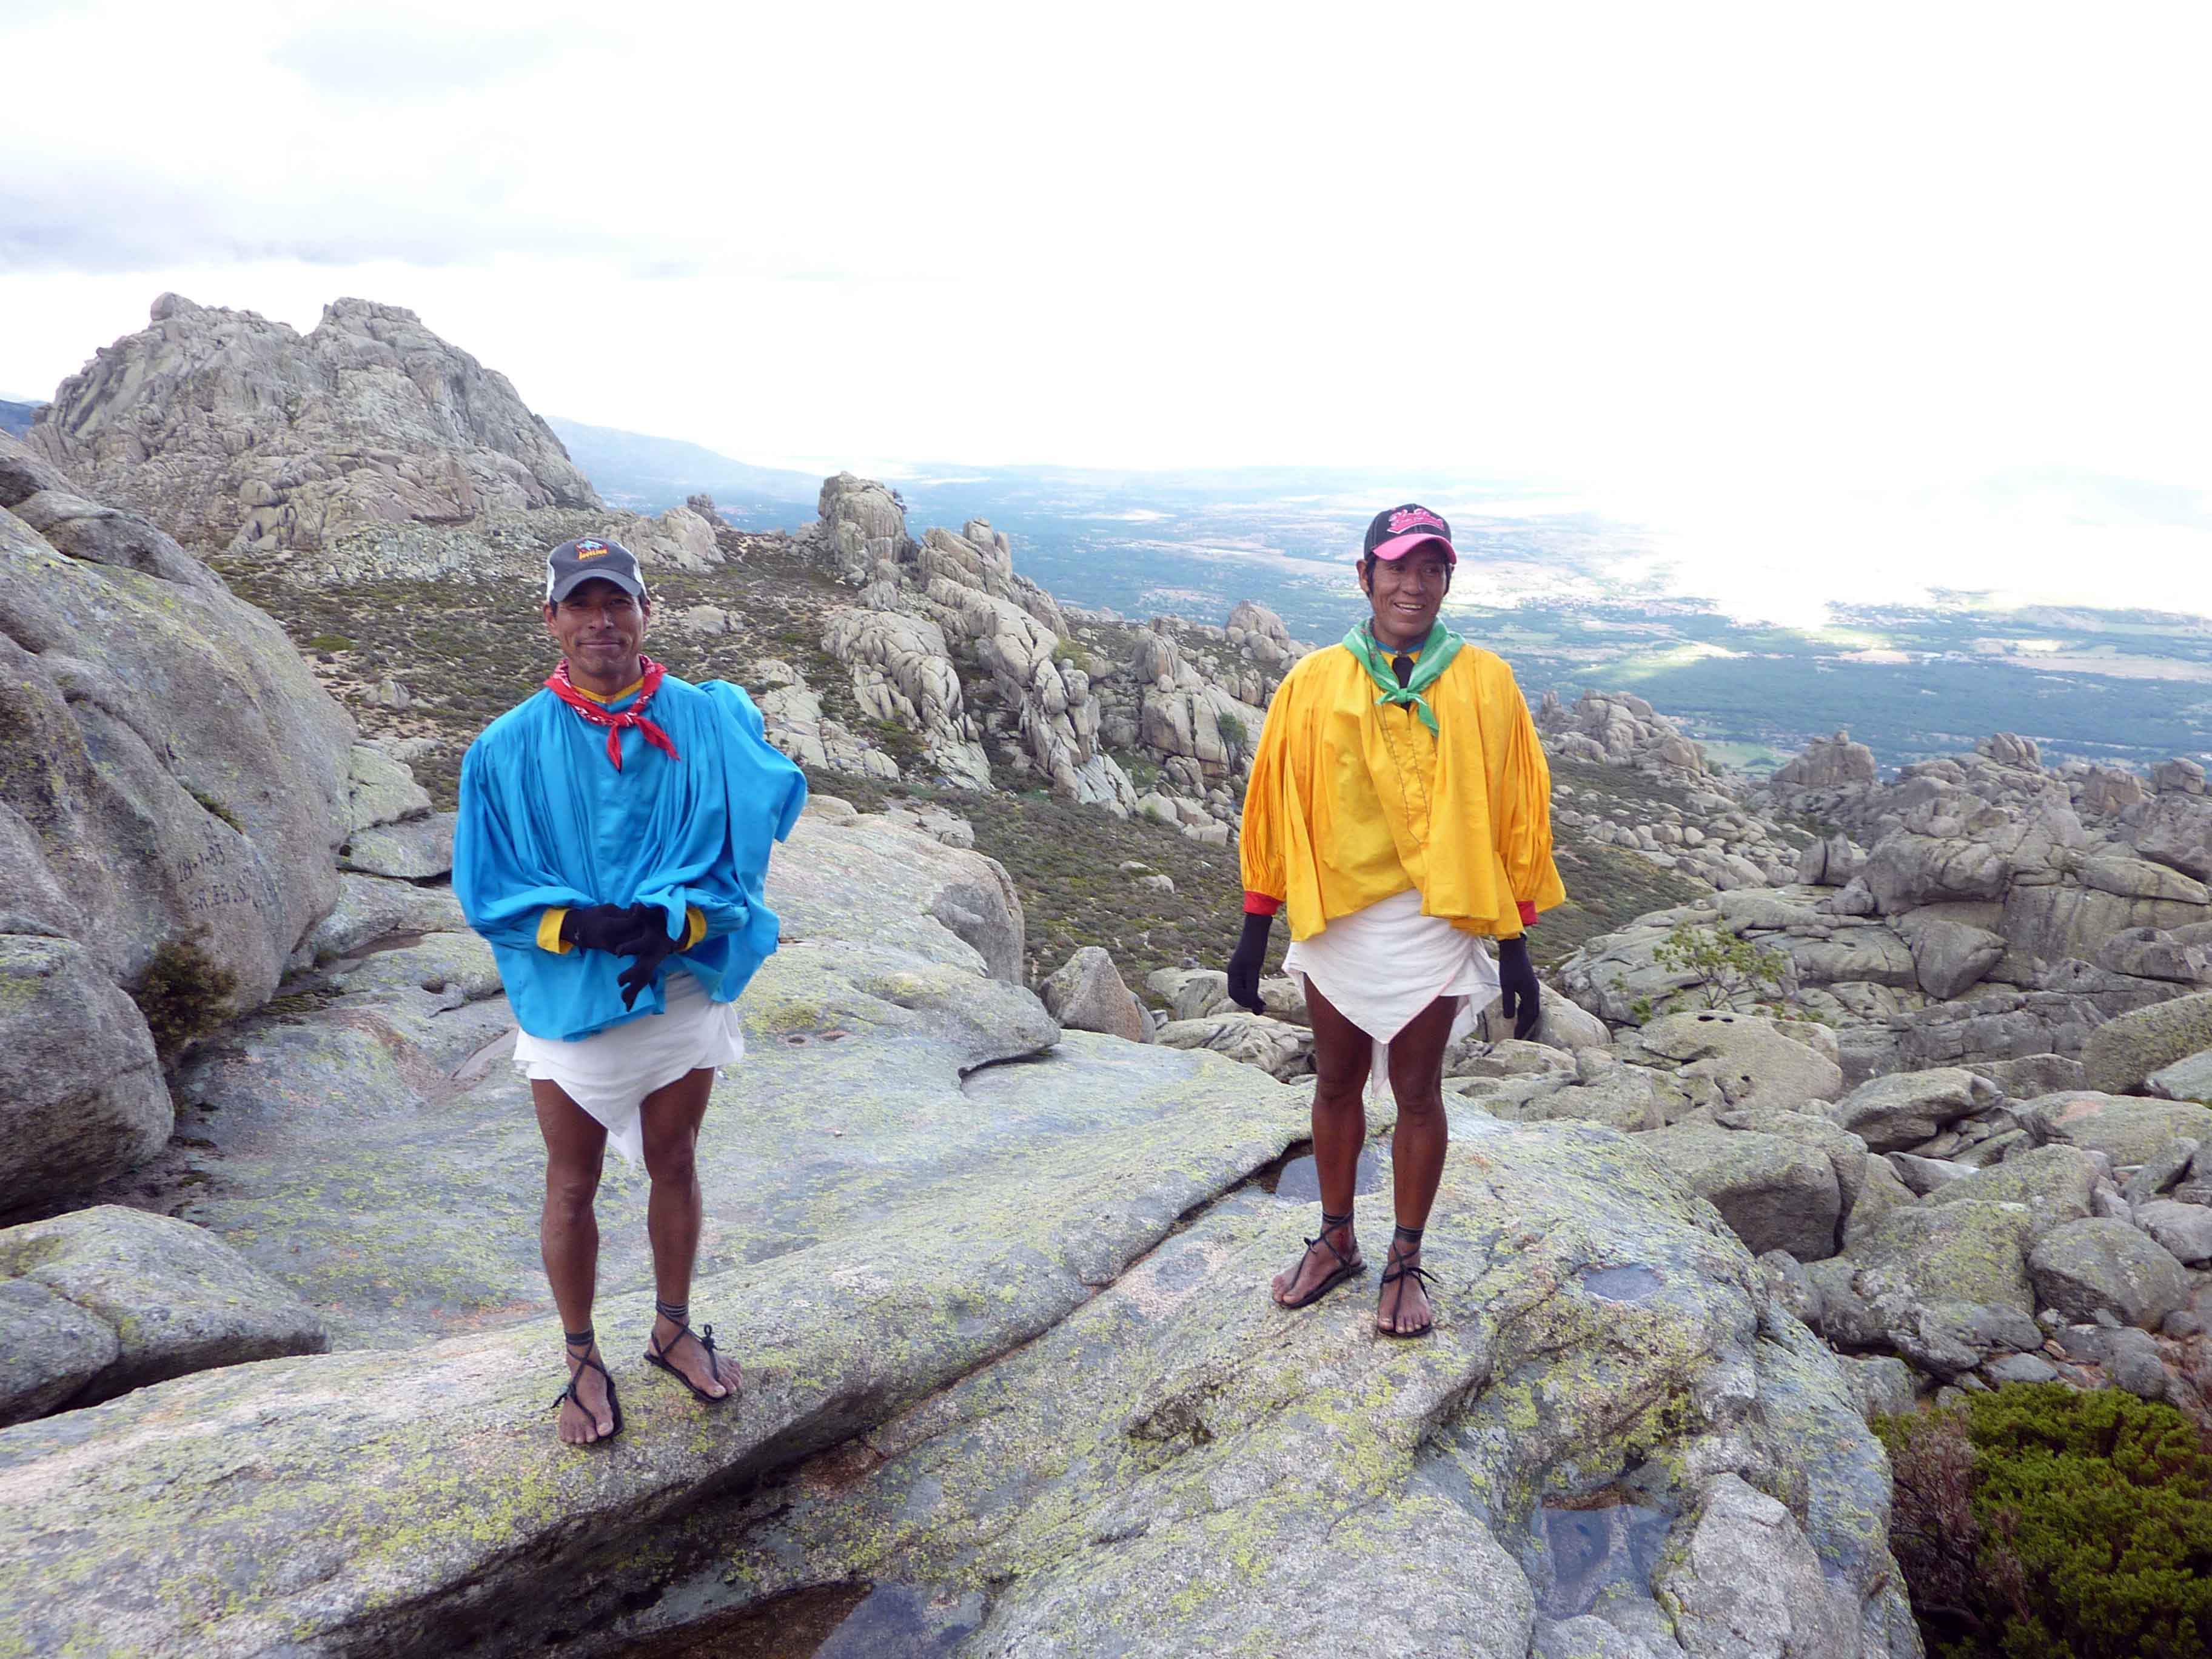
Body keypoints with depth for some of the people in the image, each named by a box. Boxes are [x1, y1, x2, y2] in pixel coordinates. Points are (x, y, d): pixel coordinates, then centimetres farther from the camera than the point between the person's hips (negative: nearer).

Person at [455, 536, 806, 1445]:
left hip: (685, 988, 1)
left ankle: (672, 1329, 42)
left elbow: (738, 853, -7)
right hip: (567, 1002, -1)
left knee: (674, 1166, 19)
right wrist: (581, 924, -23)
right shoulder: (508, 749, -11)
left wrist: (670, 922, -23)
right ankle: (583, 1361, 36)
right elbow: (486, 890, -7)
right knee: (572, 1187, 14)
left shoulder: (710, 722, -10)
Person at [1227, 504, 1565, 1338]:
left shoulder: (1484, 684, -3)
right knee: (1336, 1084, 15)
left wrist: (1515, 947, 0)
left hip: (1434, 925, -1)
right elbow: (1272, 808, 3)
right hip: (1334, 919, 1)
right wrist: (1254, 932, 4)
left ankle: (1406, 1262, 26)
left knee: (1417, 1093, 9)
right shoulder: (1313, 683, -2)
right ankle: (1336, 1242, 34)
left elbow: (1516, 811, 1)